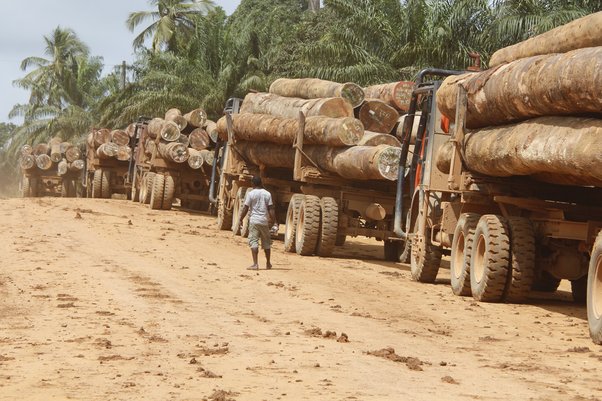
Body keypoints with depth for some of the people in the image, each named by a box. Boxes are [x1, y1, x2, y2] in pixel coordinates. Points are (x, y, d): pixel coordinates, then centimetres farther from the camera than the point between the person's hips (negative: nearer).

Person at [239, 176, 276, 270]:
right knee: (266, 242, 15)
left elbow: (245, 208, -5)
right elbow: (271, 209, 0)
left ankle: (255, 264, -15)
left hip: (254, 220, -3)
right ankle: (268, 263, 26)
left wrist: (241, 219, 5)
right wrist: (273, 220, 6)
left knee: (253, 241, -4)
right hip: (264, 221, 3)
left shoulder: (250, 194, -4)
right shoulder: (267, 194, 3)